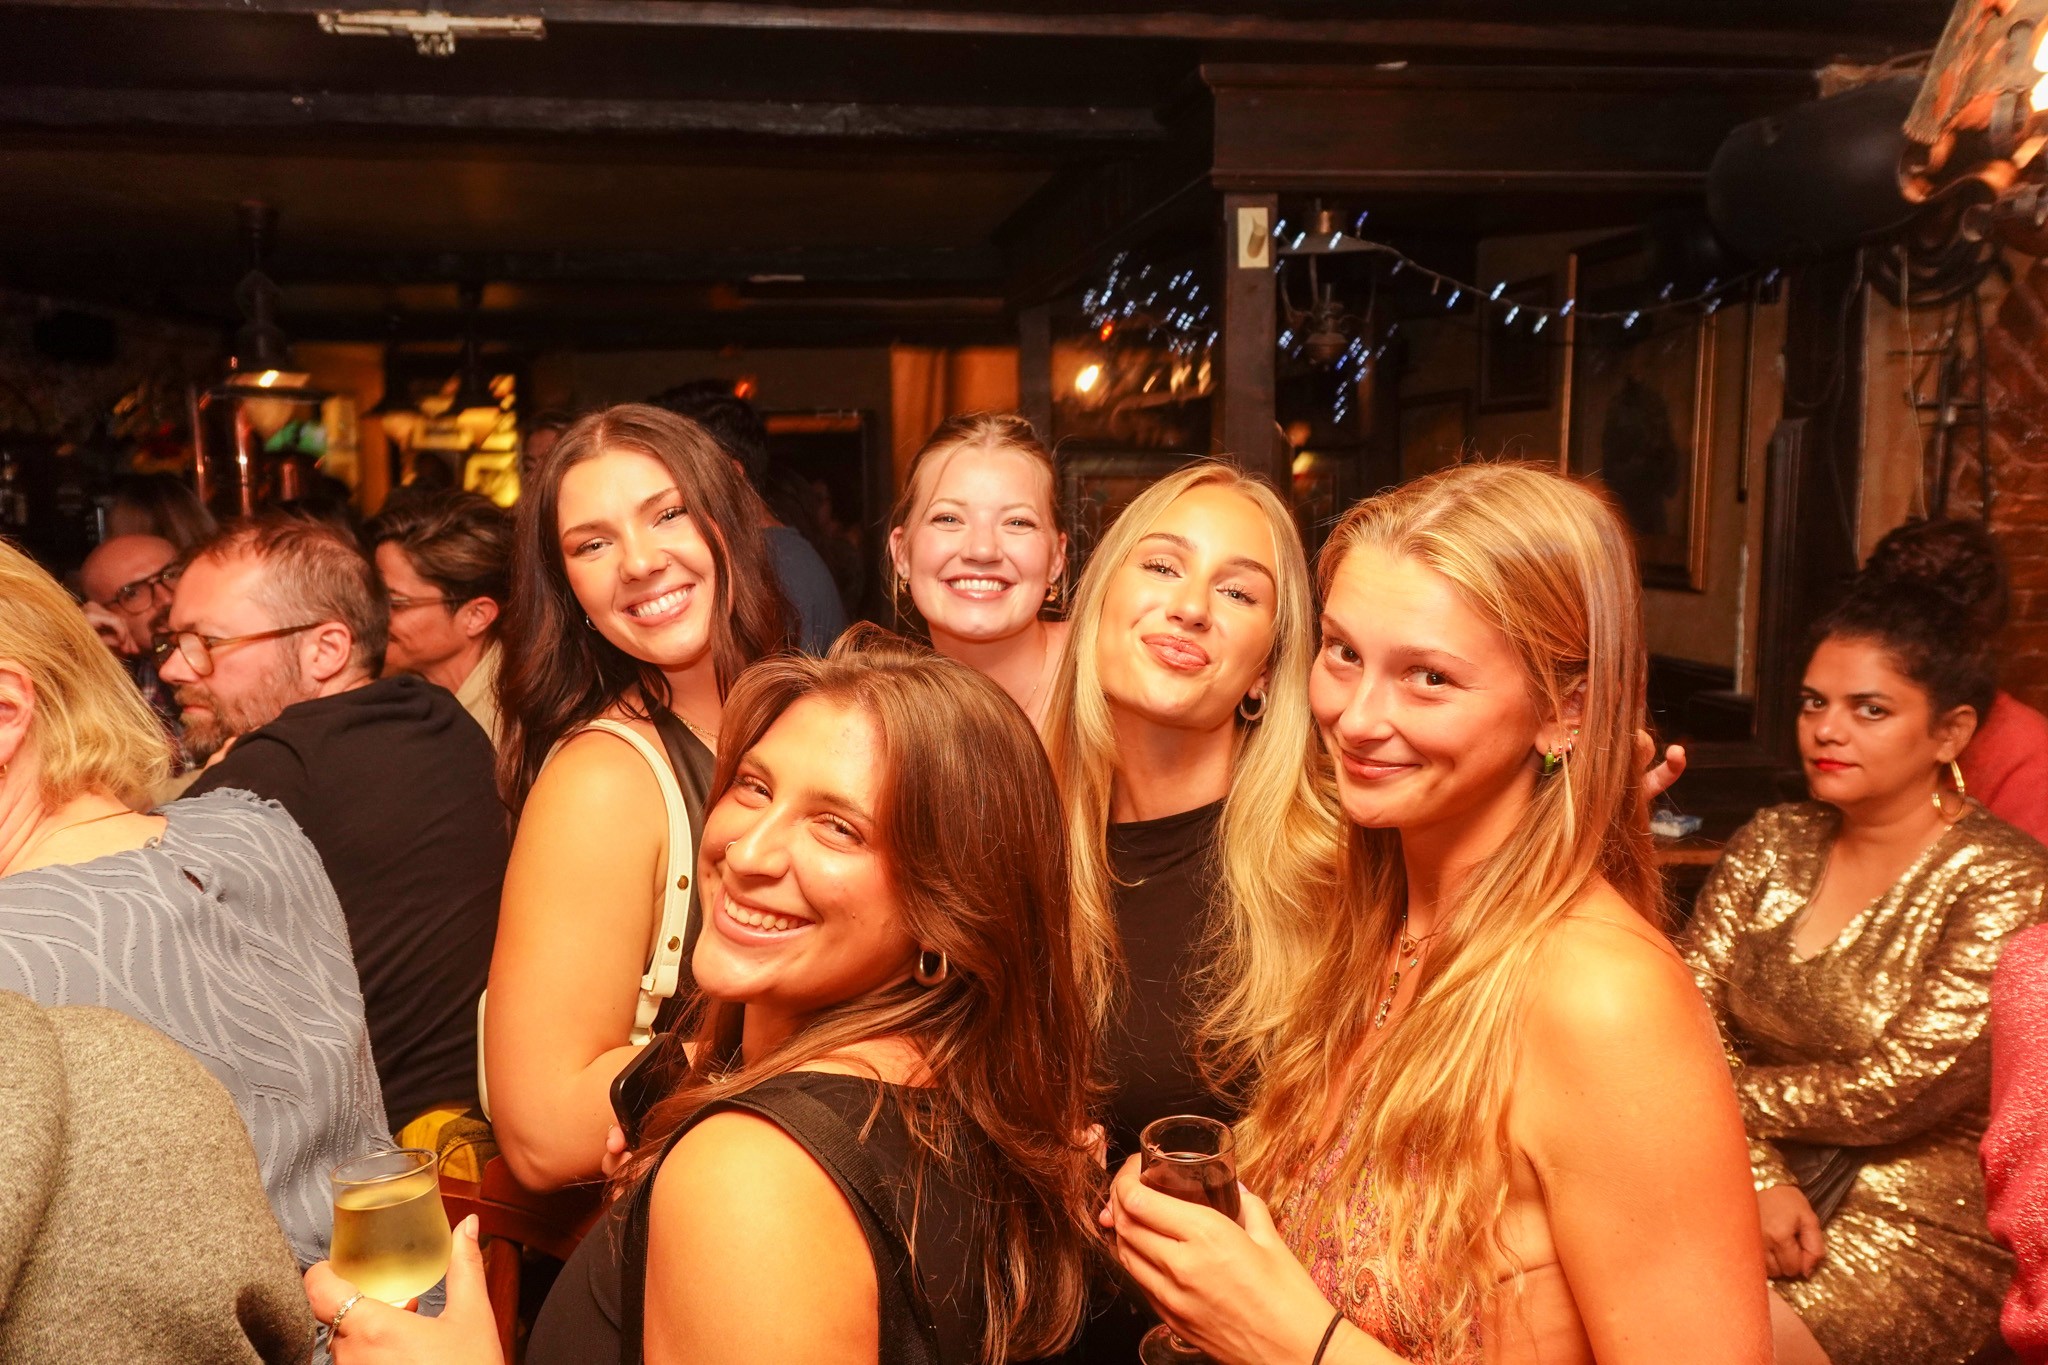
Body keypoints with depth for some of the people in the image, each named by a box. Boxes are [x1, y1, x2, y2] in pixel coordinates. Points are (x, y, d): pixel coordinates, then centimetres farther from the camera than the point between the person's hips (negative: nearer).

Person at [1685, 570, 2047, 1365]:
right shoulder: (1771, 844, 5)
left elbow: (1895, 1092, -15)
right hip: (1744, 1194, 4)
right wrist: (1760, 1175, -14)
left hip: (1916, 1230, -4)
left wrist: (1724, 1093, -6)